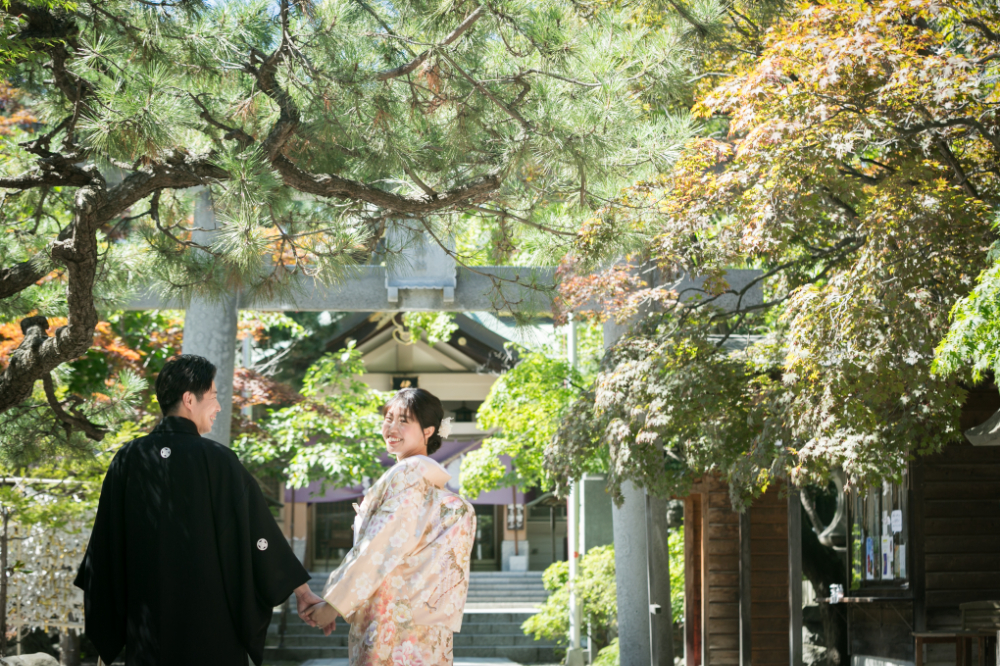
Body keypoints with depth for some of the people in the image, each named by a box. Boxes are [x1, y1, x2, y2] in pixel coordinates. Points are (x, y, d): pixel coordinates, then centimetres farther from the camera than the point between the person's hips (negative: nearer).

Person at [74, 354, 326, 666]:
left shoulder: (128, 459, 1)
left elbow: (106, 543, 5)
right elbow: (260, 531, -7)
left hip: (147, 616, 3)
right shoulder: (217, 460, -8)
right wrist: (301, 590, 0)